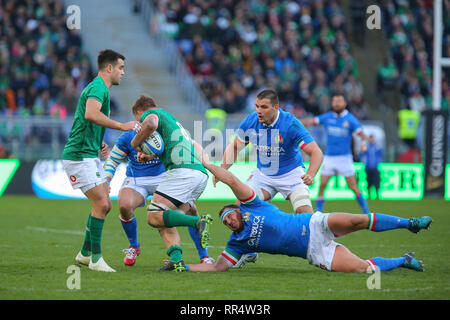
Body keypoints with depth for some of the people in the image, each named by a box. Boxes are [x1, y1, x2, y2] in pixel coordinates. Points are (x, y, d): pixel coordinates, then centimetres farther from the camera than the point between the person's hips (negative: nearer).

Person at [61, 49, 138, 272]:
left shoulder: (99, 88, 20)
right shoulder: (98, 87, -14)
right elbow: (90, 114, -35)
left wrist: (100, 143, 16)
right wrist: (121, 126, -31)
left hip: (90, 156, 11)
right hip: (79, 156, -11)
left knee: (104, 205, 11)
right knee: (101, 204, -13)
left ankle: (85, 253, 20)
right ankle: (95, 259, -7)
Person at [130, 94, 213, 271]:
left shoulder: (149, 113, 8)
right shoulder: (173, 120, 35)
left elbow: (151, 124, -17)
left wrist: (136, 142, 0)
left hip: (182, 170, -9)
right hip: (201, 173, 9)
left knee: (154, 218, -11)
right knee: (165, 220, 10)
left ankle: (199, 221, -26)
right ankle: (176, 258, -11)